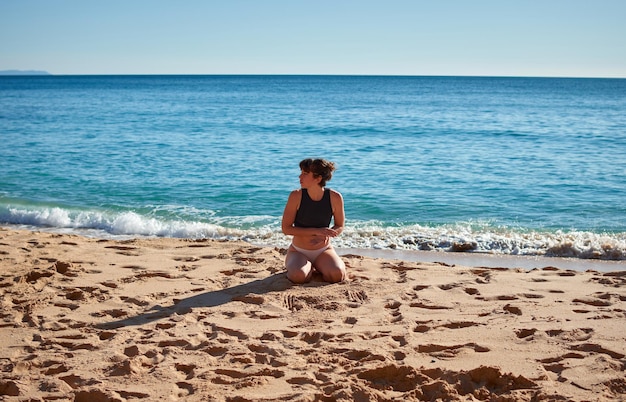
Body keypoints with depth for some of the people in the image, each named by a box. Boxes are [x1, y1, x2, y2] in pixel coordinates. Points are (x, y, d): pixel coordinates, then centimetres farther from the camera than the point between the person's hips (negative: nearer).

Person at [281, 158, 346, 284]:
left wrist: (326, 235, -22)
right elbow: (286, 228, -13)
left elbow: (339, 227, 2)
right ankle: (308, 267, 6)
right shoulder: (296, 196, -15)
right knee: (298, 276, -33)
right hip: (298, 251, -1)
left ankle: (318, 266, 9)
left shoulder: (335, 198, -12)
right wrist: (316, 231, -23)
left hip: (323, 250, 1)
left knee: (337, 275, -28)